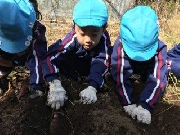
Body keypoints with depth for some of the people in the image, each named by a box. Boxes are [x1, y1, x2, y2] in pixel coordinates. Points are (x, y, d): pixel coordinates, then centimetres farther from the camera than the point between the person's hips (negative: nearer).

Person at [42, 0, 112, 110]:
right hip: (73, 66, -1)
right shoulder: (72, 38, -39)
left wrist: (92, 88, -56)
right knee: (58, 56, -26)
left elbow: (102, 63, -41)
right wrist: (55, 85, -62)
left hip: (91, 66, 1)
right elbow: (50, 57, -48)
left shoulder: (104, 38, -38)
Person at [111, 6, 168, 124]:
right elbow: (120, 77, -43)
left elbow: (157, 79, -43)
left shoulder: (159, 48, -37)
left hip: (147, 72, 0)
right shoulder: (121, 45, -40)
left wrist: (145, 105, -52)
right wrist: (128, 104, -52)